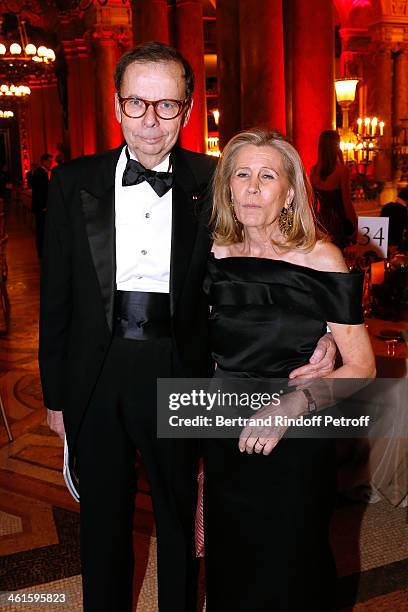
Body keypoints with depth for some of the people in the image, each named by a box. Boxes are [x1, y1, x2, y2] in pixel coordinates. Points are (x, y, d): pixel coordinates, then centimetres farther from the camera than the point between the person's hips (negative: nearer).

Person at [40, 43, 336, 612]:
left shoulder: (212, 182, -5)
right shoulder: (74, 182, -3)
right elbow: (56, 297, 0)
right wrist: (56, 393, 2)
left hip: (179, 373, 0)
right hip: (96, 379, 1)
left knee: (179, 516, 20)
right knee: (103, 520, 21)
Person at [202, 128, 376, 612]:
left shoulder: (319, 259, -15)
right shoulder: (215, 257, -3)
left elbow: (361, 366, -13)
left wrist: (289, 406, -26)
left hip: (294, 443, -4)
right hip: (224, 440, 4)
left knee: (289, 568, 15)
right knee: (229, 563, 22)